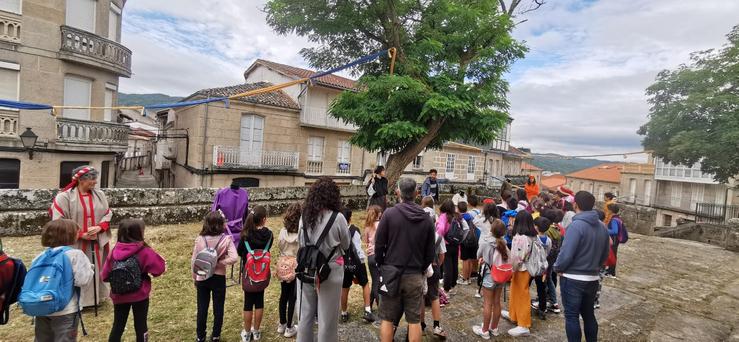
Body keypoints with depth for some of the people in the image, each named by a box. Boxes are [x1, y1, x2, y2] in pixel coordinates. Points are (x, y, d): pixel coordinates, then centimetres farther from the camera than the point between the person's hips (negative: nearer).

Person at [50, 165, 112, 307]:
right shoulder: (64, 197, -11)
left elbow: (108, 214, 7)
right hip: (75, 244, -4)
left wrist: (99, 227, -11)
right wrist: (81, 234, -16)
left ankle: (97, 297, 27)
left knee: (96, 271, 13)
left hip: (97, 243, 4)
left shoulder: (100, 195, 4)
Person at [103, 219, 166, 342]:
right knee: (140, 326, 13)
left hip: (119, 296, 3)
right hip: (140, 296, -3)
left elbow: (105, 275, 1)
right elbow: (160, 268, -14)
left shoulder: (114, 251, -7)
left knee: (118, 326, 19)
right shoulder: (145, 251, -18)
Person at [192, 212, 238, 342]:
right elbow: (234, 258, -24)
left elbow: (194, 261, -3)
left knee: (202, 309, 16)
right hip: (219, 278, -1)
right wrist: (219, 263, -10)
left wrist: (194, 279, 9)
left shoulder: (199, 239, -10)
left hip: (202, 278, 2)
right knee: (218, 308, 14)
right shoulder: (226, 239, -15)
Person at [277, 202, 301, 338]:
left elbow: (280, 246, 5)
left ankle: (282, 324, 34)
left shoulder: (283, 231, -7)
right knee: (293, 298, 10)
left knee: (283, 296, 18)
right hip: (297, 268, -4)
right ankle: (289, 328, 21)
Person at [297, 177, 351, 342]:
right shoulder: (337, 218, -17)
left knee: (305, 315, 19)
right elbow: (346, 245, -2)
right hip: (330, 271, -4)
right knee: (327, 318, 10)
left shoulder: (304, 216, -5)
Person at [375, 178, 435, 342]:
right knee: (414, 320, 12)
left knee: (387, 319, 10)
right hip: (415, 276, 2)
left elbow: (379, 245, -7)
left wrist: (381, 265, 8)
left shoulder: (390, 213, -11)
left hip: (391, 273, -2)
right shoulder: (426, 218, -1)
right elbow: (430, 251, 5)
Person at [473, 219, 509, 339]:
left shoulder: (485, 242, -18)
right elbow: (508, 258, 0)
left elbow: (478, 255, -3)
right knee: (496, 303, 15)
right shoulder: (503, 243, -7)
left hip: (490, 275, -5)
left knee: (487, 304, 6)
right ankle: (494, 328, 30)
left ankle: (485, 331, 16)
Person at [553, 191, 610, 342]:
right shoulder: (602, 226, 3)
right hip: (592, 279, 7)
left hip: (572, 279, -7)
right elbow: (605, 255, 11)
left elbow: (566, 254, -24)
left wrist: (557, 268, -7)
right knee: (589, 314, 21)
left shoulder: (576, 225, -21)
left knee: (571, 316, 5)